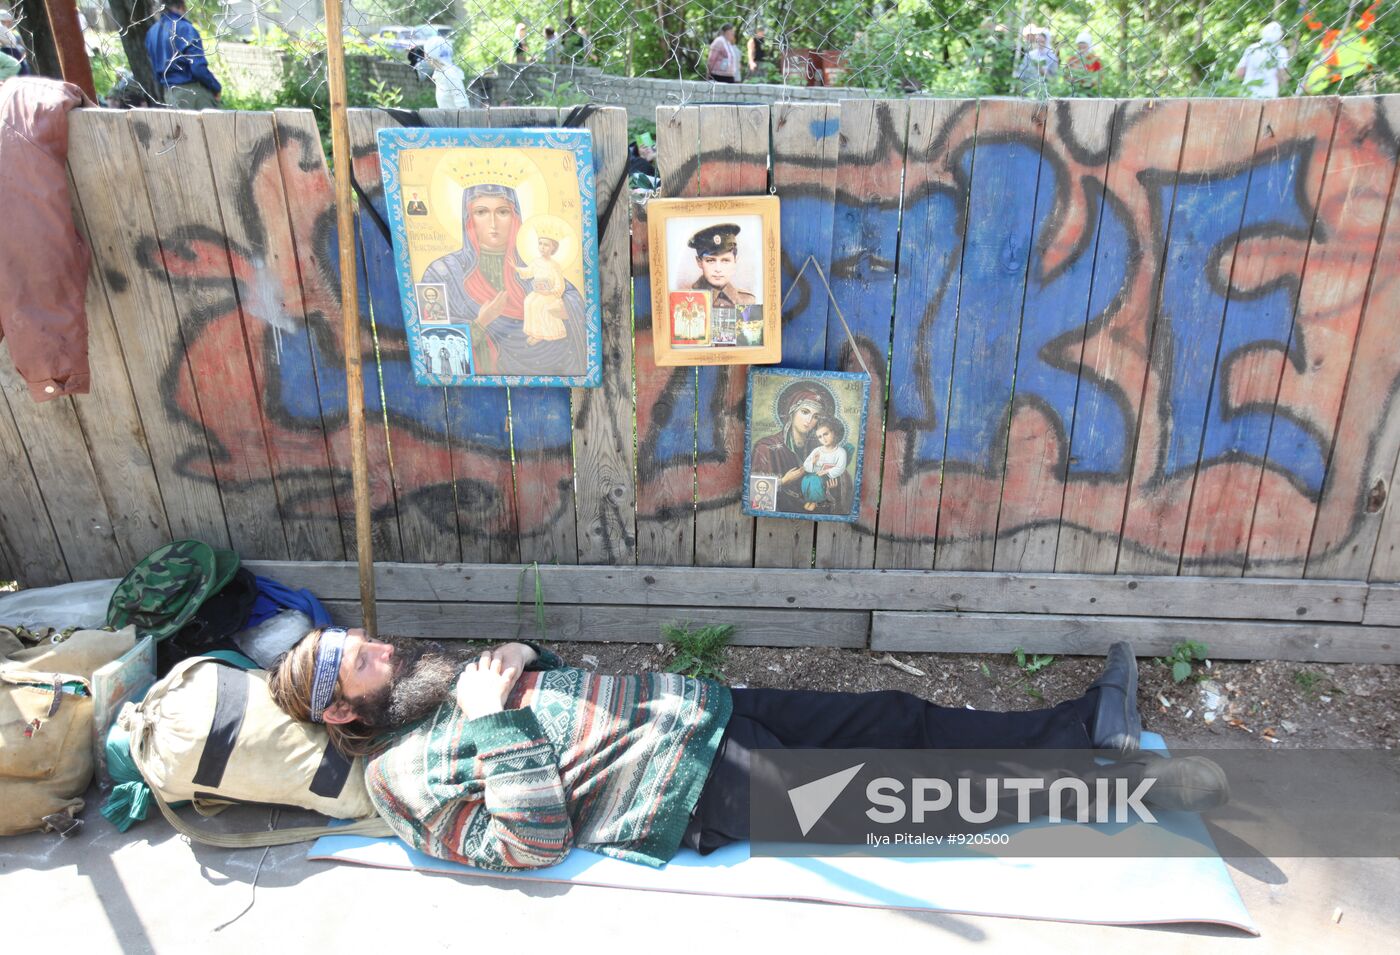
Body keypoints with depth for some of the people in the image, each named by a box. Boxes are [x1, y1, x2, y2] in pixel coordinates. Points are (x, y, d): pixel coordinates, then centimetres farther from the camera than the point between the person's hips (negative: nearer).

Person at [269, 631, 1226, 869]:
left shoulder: (435, 679, 16)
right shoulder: (402, 774, -7)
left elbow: (540, 675, 23)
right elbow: (536, 839, -17)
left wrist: (513, 657, 2)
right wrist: (492, 721, -18)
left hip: (690, 705, 8)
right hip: (692, 791, -8)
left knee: (895, 717, 2)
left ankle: (1091, 725, 12)